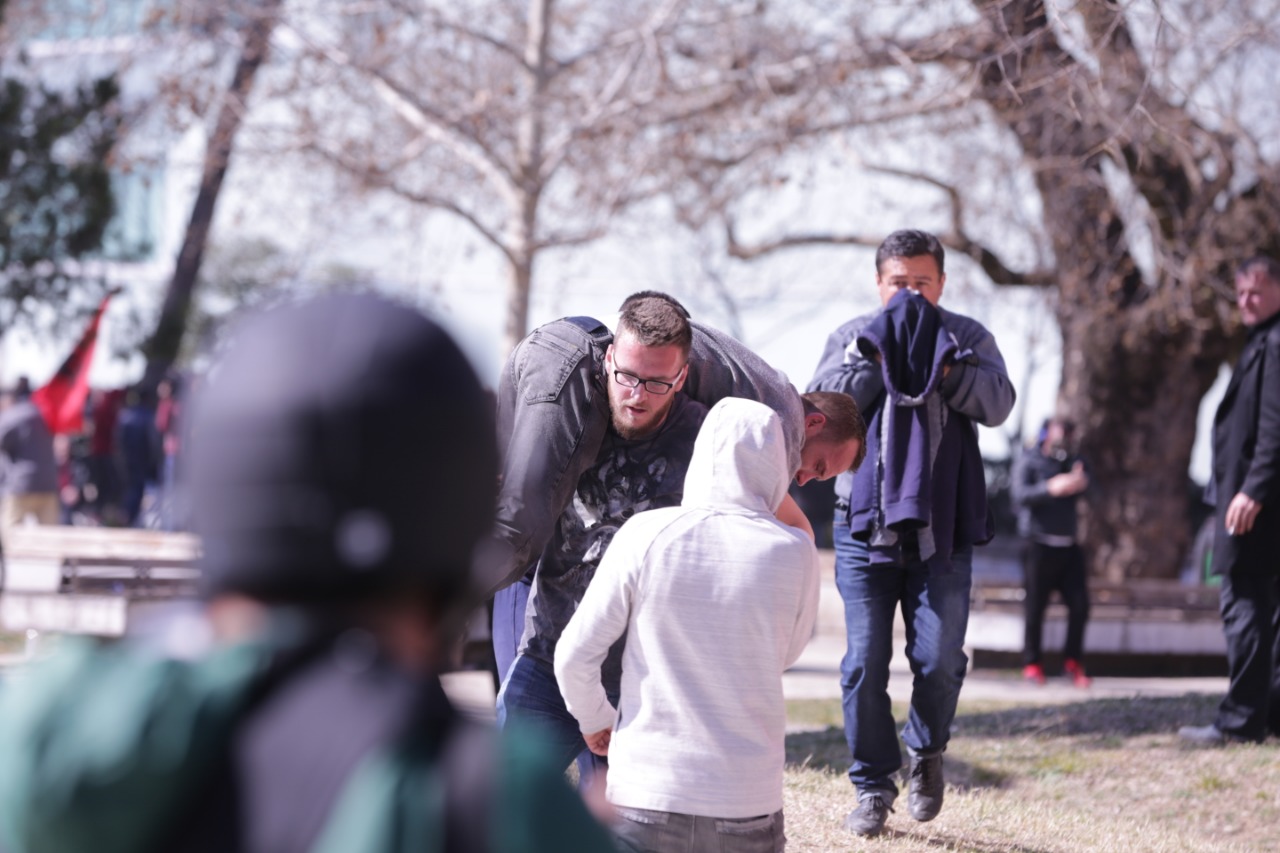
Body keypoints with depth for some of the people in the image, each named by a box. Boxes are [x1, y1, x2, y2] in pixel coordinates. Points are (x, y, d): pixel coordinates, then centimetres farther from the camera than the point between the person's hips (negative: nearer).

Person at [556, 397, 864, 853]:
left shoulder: (646, 534, -8)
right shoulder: (795, 553, -6)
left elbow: (575, 656, -4)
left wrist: (594, 720, 16)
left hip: (647, 794, -1)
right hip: (747, 802, 1)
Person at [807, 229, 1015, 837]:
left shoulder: (967, 337, 9)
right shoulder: (851, 338, 10)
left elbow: (997, 404, -8)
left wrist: (942, 361, -16)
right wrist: (874, 359, -11)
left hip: (941, 527, 0)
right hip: (864, 523, 0)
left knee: (940, 659, -4)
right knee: (864, 662, -1)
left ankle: (927, 752, 24)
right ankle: (873, 787, 11)